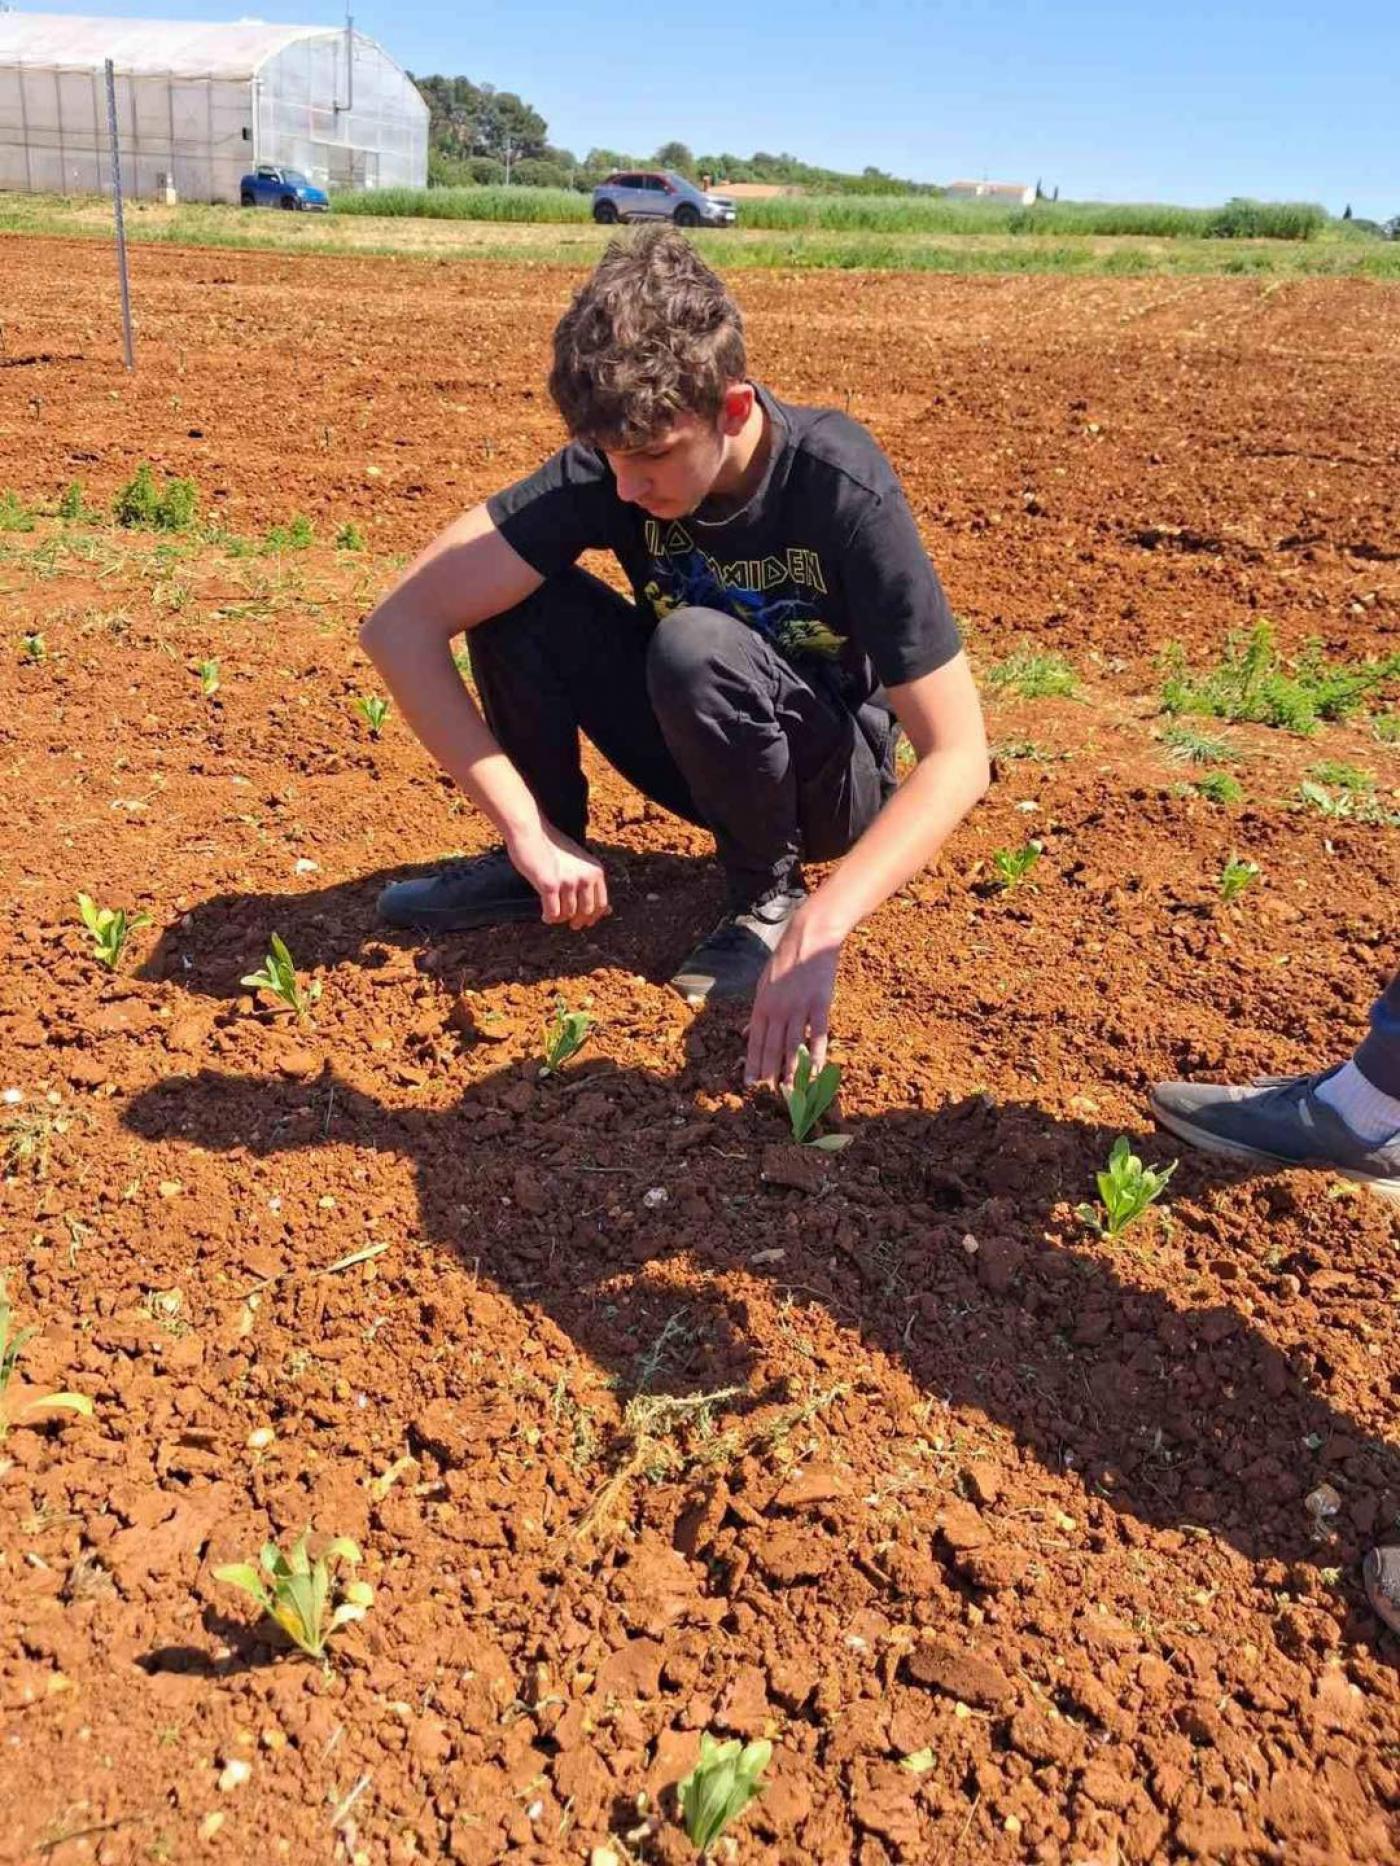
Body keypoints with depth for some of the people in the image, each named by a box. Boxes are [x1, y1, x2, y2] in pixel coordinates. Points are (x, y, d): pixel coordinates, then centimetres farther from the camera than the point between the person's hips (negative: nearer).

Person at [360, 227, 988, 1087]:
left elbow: (958, 756, -31)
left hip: (834, 781, -3)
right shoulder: (608, 466, -20)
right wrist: (531, 833, -29)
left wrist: (816, 933, -43)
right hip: (700, 754, 4)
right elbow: (402, 625, -23)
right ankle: (544, 865, 0)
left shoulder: (845, 491, -29)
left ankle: (772, 895, -10)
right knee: (515, 595, -19)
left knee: (695, 646, -34)